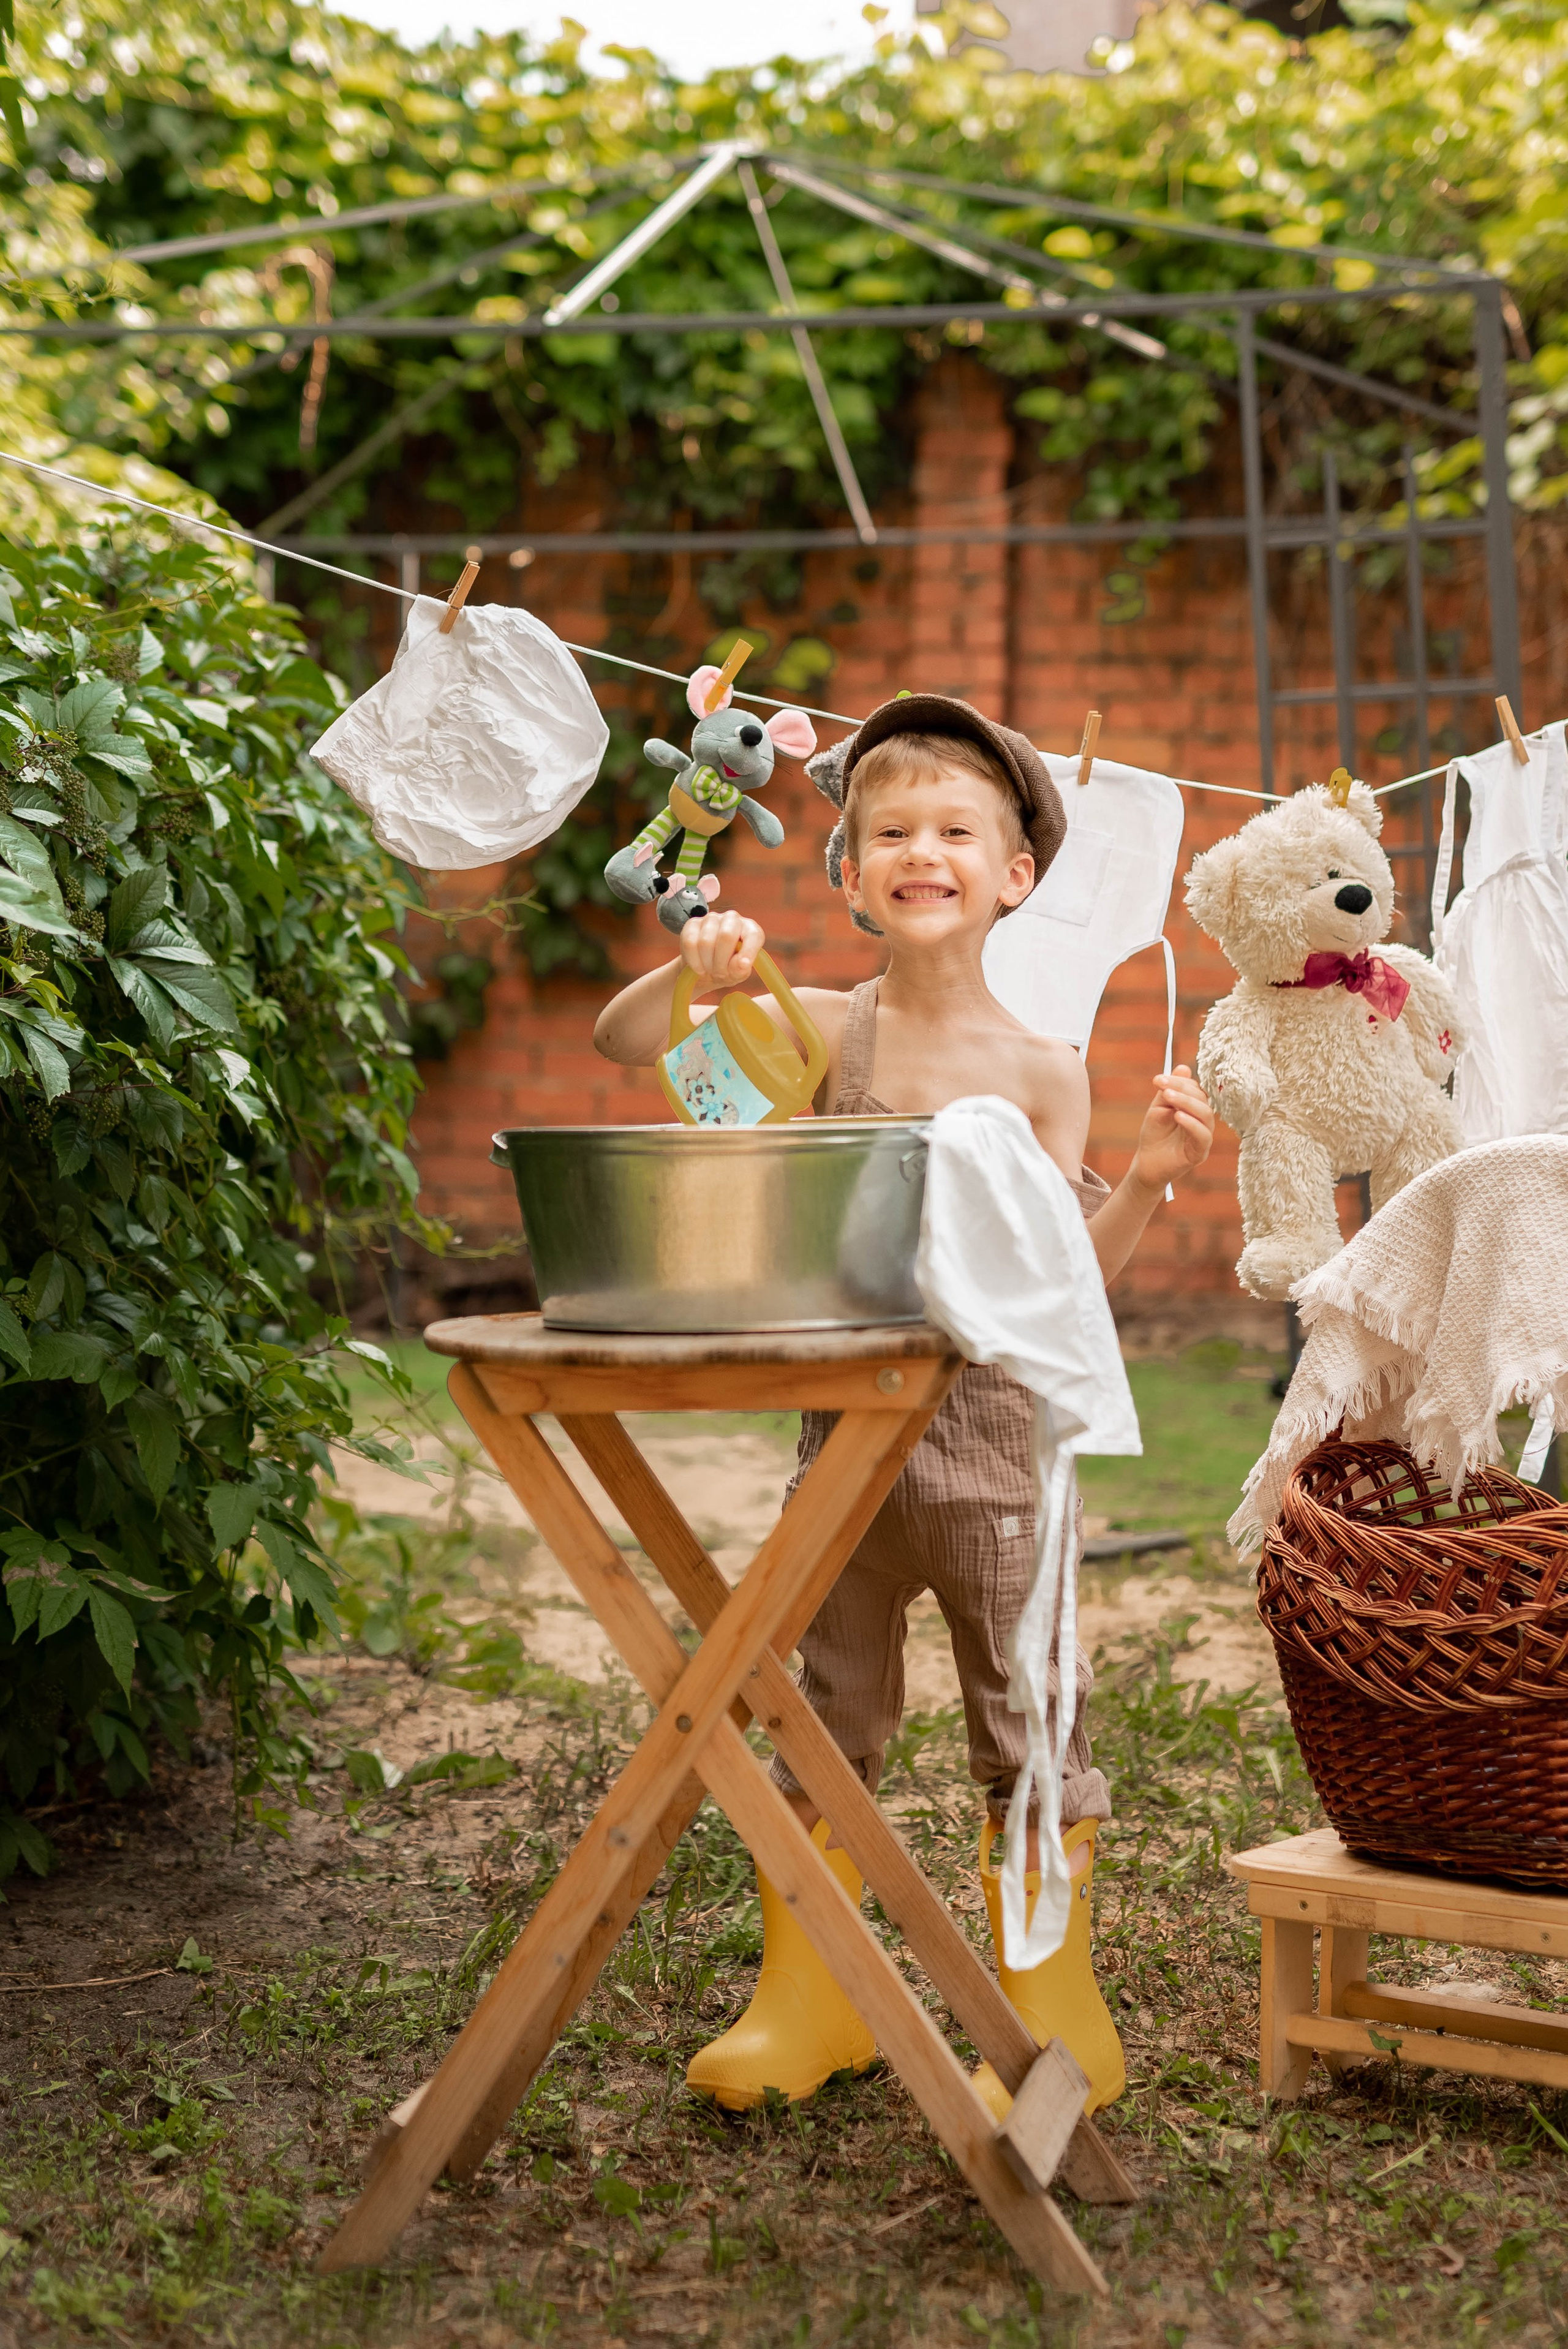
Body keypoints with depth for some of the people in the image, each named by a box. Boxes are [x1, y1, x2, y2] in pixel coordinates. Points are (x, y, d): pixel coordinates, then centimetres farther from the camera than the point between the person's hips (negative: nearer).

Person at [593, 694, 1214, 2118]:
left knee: (1027, 1714, 3)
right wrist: (697, 970, -18)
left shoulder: (1041, 1069, -1)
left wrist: (1148, 1181, -15)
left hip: (987, 1423, -2)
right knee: (831, 1709, 13)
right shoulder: (824, 1028, 1)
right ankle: (805, 2008, 27)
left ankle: (1054, 2025, 16)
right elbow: (620, 1041, -1)